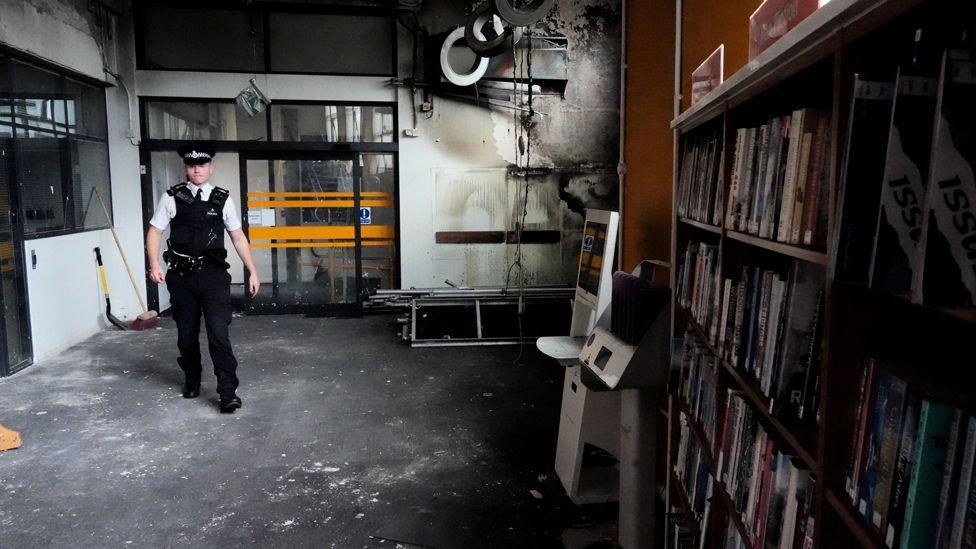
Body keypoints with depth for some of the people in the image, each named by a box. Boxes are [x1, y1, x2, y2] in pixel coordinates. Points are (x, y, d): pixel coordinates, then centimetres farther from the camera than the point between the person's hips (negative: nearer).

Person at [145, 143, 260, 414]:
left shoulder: (222, 199, 4)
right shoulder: (172, 197, 2)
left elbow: (238, 238, 7)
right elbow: (154, 231, 4)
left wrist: (253, 272, 4)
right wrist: (154, 264, -11)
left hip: (213, 275, -1)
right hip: (181, 275, 1)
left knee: (219, 333, -10)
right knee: (186, 334, 13)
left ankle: (228, 392, -5)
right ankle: (192, 380, 35)